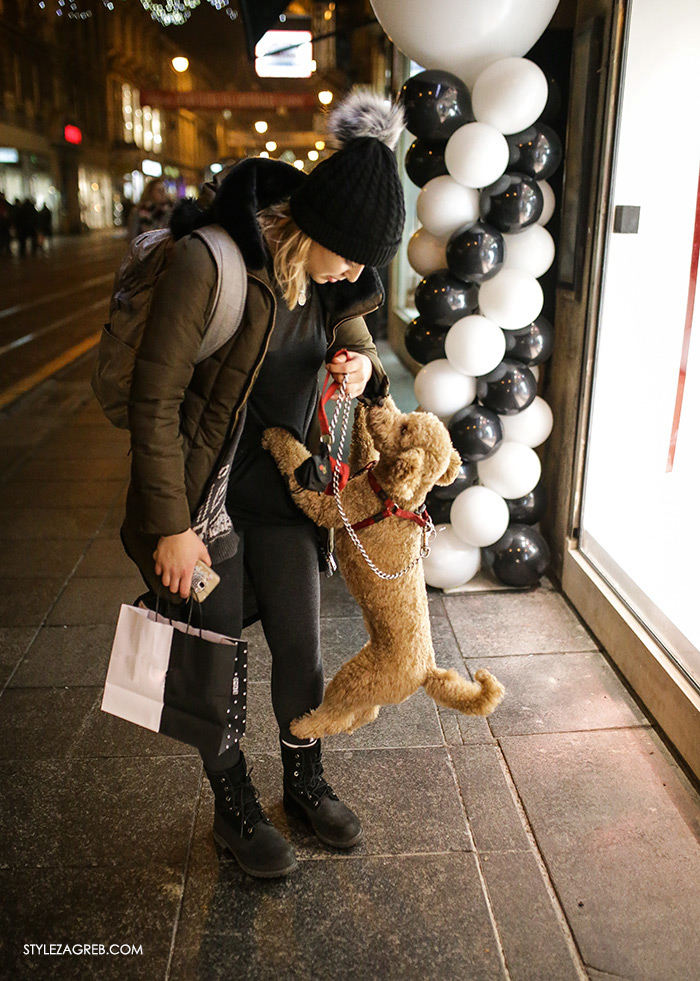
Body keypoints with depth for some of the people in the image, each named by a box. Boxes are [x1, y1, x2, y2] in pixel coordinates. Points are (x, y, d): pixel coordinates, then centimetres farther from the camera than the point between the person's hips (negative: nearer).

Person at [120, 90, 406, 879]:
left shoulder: (332, 276, -2)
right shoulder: (209, 261, -23)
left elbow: (357, 343, 15)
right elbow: (154, 401, -20)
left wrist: (363, 370, -12)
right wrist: (171, 526, -17)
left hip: (285, 491, 6)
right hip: (208, 498, -5)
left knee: (302, 648, 16)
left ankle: (305, 783, 42)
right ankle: (233, 808, 36)